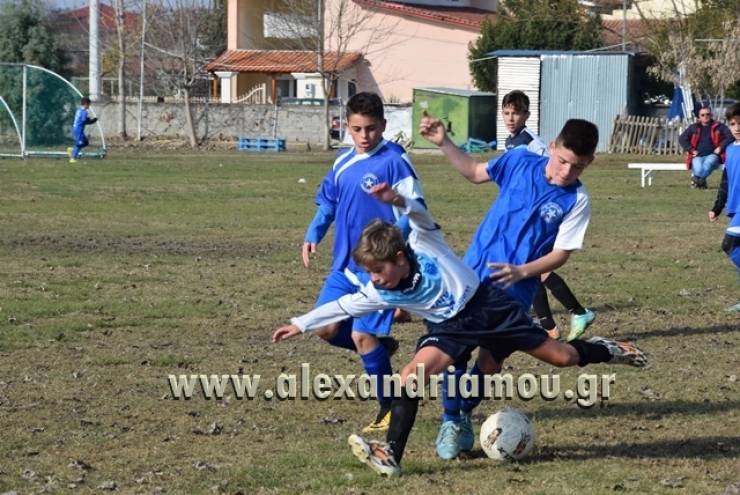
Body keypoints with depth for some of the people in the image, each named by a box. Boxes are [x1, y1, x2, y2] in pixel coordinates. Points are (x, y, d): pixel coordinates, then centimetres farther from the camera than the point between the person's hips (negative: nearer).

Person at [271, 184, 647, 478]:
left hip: (487, 305, -3)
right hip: (450, 327, 3)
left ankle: (602, 350, 33)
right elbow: (342, 306, 1)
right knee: (411, 375, -21)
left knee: (561, 357, 0)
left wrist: (398, 200, -59)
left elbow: (420, 215, -38)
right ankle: (391, 455, -21)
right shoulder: (379, 293, -9)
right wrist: (301, 324, -2)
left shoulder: (424, 245, -21)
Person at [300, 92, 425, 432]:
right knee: (326, 328, 1)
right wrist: (313, 235, 7)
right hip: (345, 265, 7)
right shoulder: (343, 162, 8)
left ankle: (391, 409, 7)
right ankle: (381, 348, 27)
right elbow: (327, 202, 21)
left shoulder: (394, 160, -12)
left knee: (362, 334, -9)